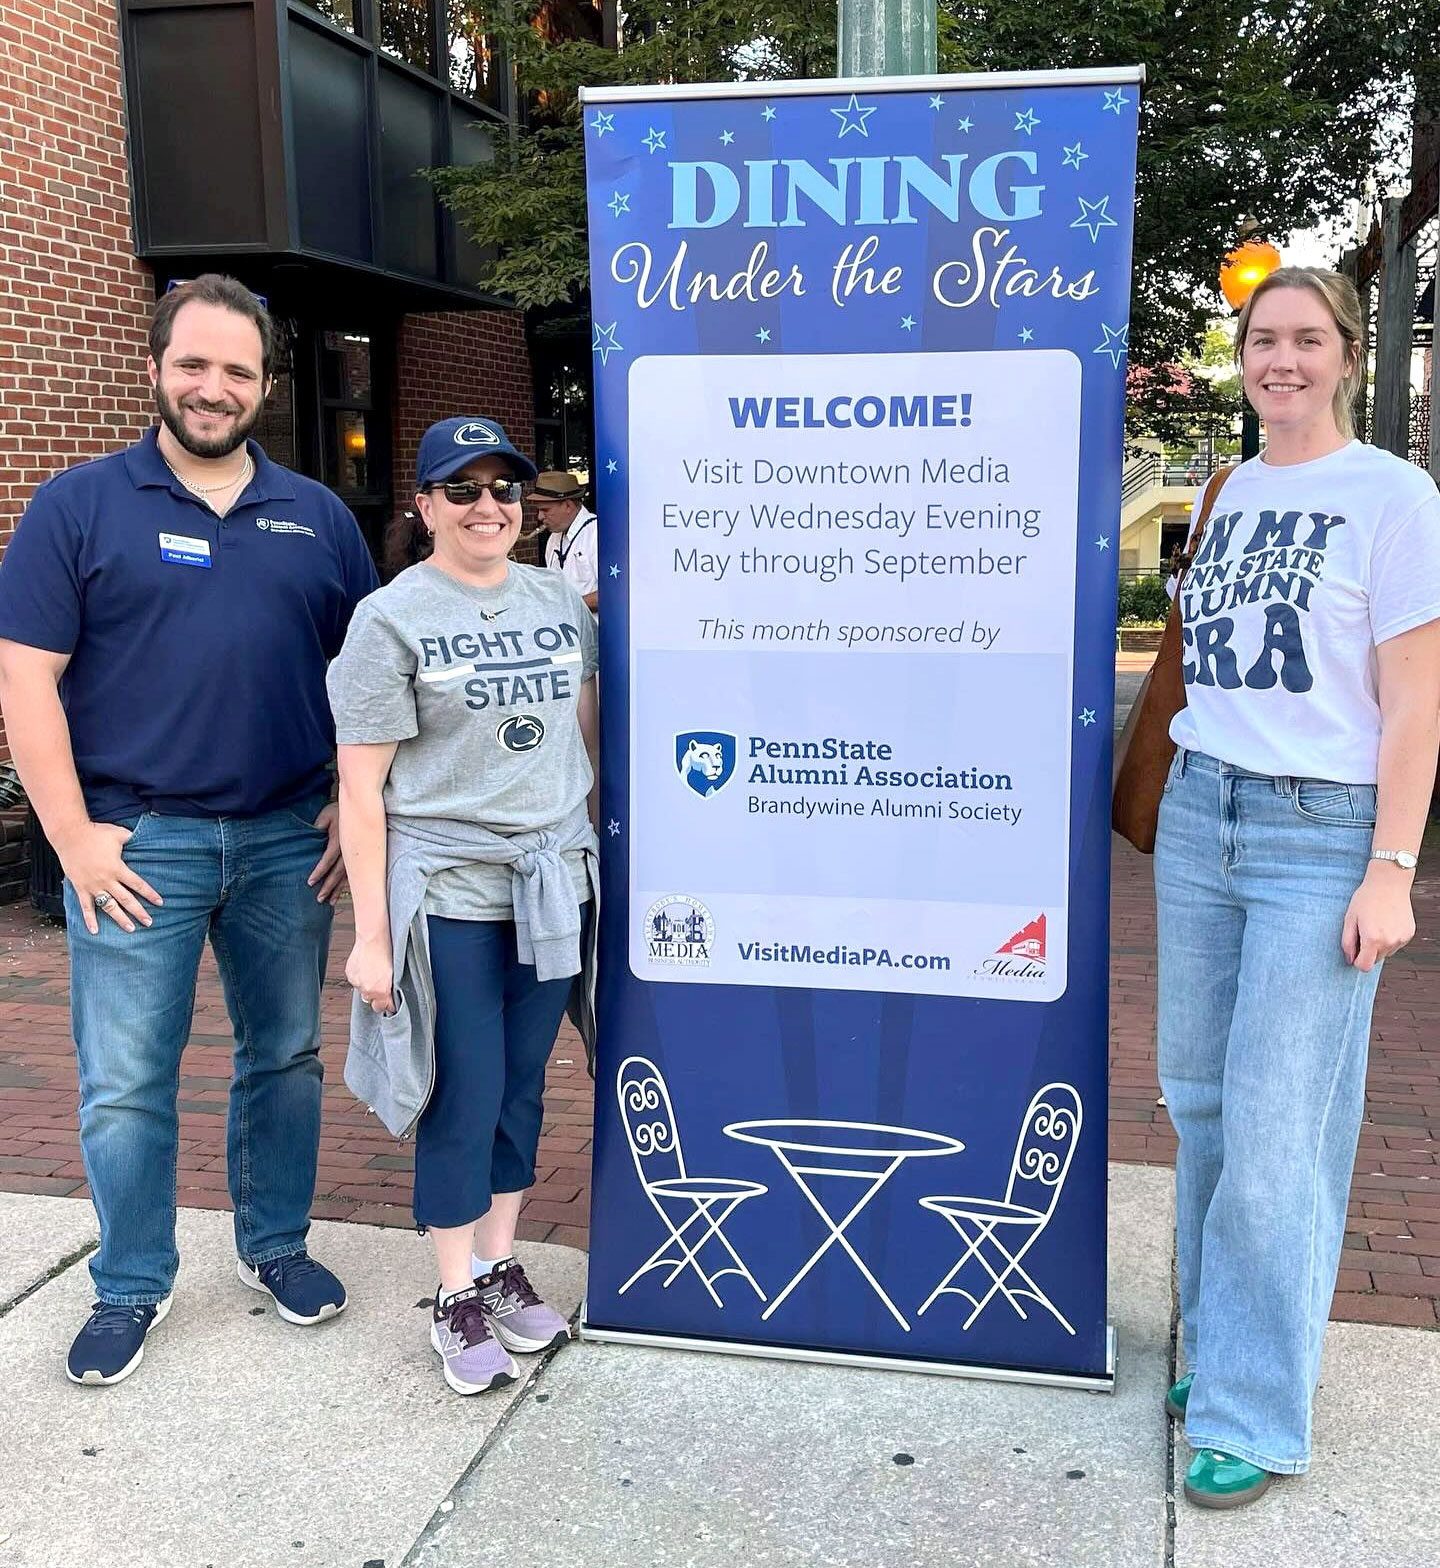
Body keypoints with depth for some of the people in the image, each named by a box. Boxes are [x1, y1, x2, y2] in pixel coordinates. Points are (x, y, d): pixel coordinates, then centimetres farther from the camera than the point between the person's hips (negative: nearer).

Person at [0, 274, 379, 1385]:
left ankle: (277, 1245, 33)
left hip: (289, 838, 3)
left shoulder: (317, 516, 8)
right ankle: (133, 1288, 22)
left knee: (287, 1056, 14)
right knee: (125, 1085, 4)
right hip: (136, 844, -3)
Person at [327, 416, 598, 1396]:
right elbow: (361, 792, -8)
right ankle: (457, 1300, 19)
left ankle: (501, 1265, 30)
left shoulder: (560, 602, 8)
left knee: (523, 1087, 13)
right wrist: (370, 936, -10)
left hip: (556, 890, 5)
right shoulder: (393, 620, -6)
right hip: (450, 899, -4)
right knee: (464, 1101, 2)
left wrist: (597, 853, 14)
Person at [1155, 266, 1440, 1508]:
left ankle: (1255, 1418, 9)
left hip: (1324, 835, -6)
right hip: (1199, 813, 6)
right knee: (1200, 1097, 10)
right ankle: (1220, 1347, 27)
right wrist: (1193, 793, 17)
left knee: (1275, 1129, -5)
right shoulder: (1234, 493, 13)